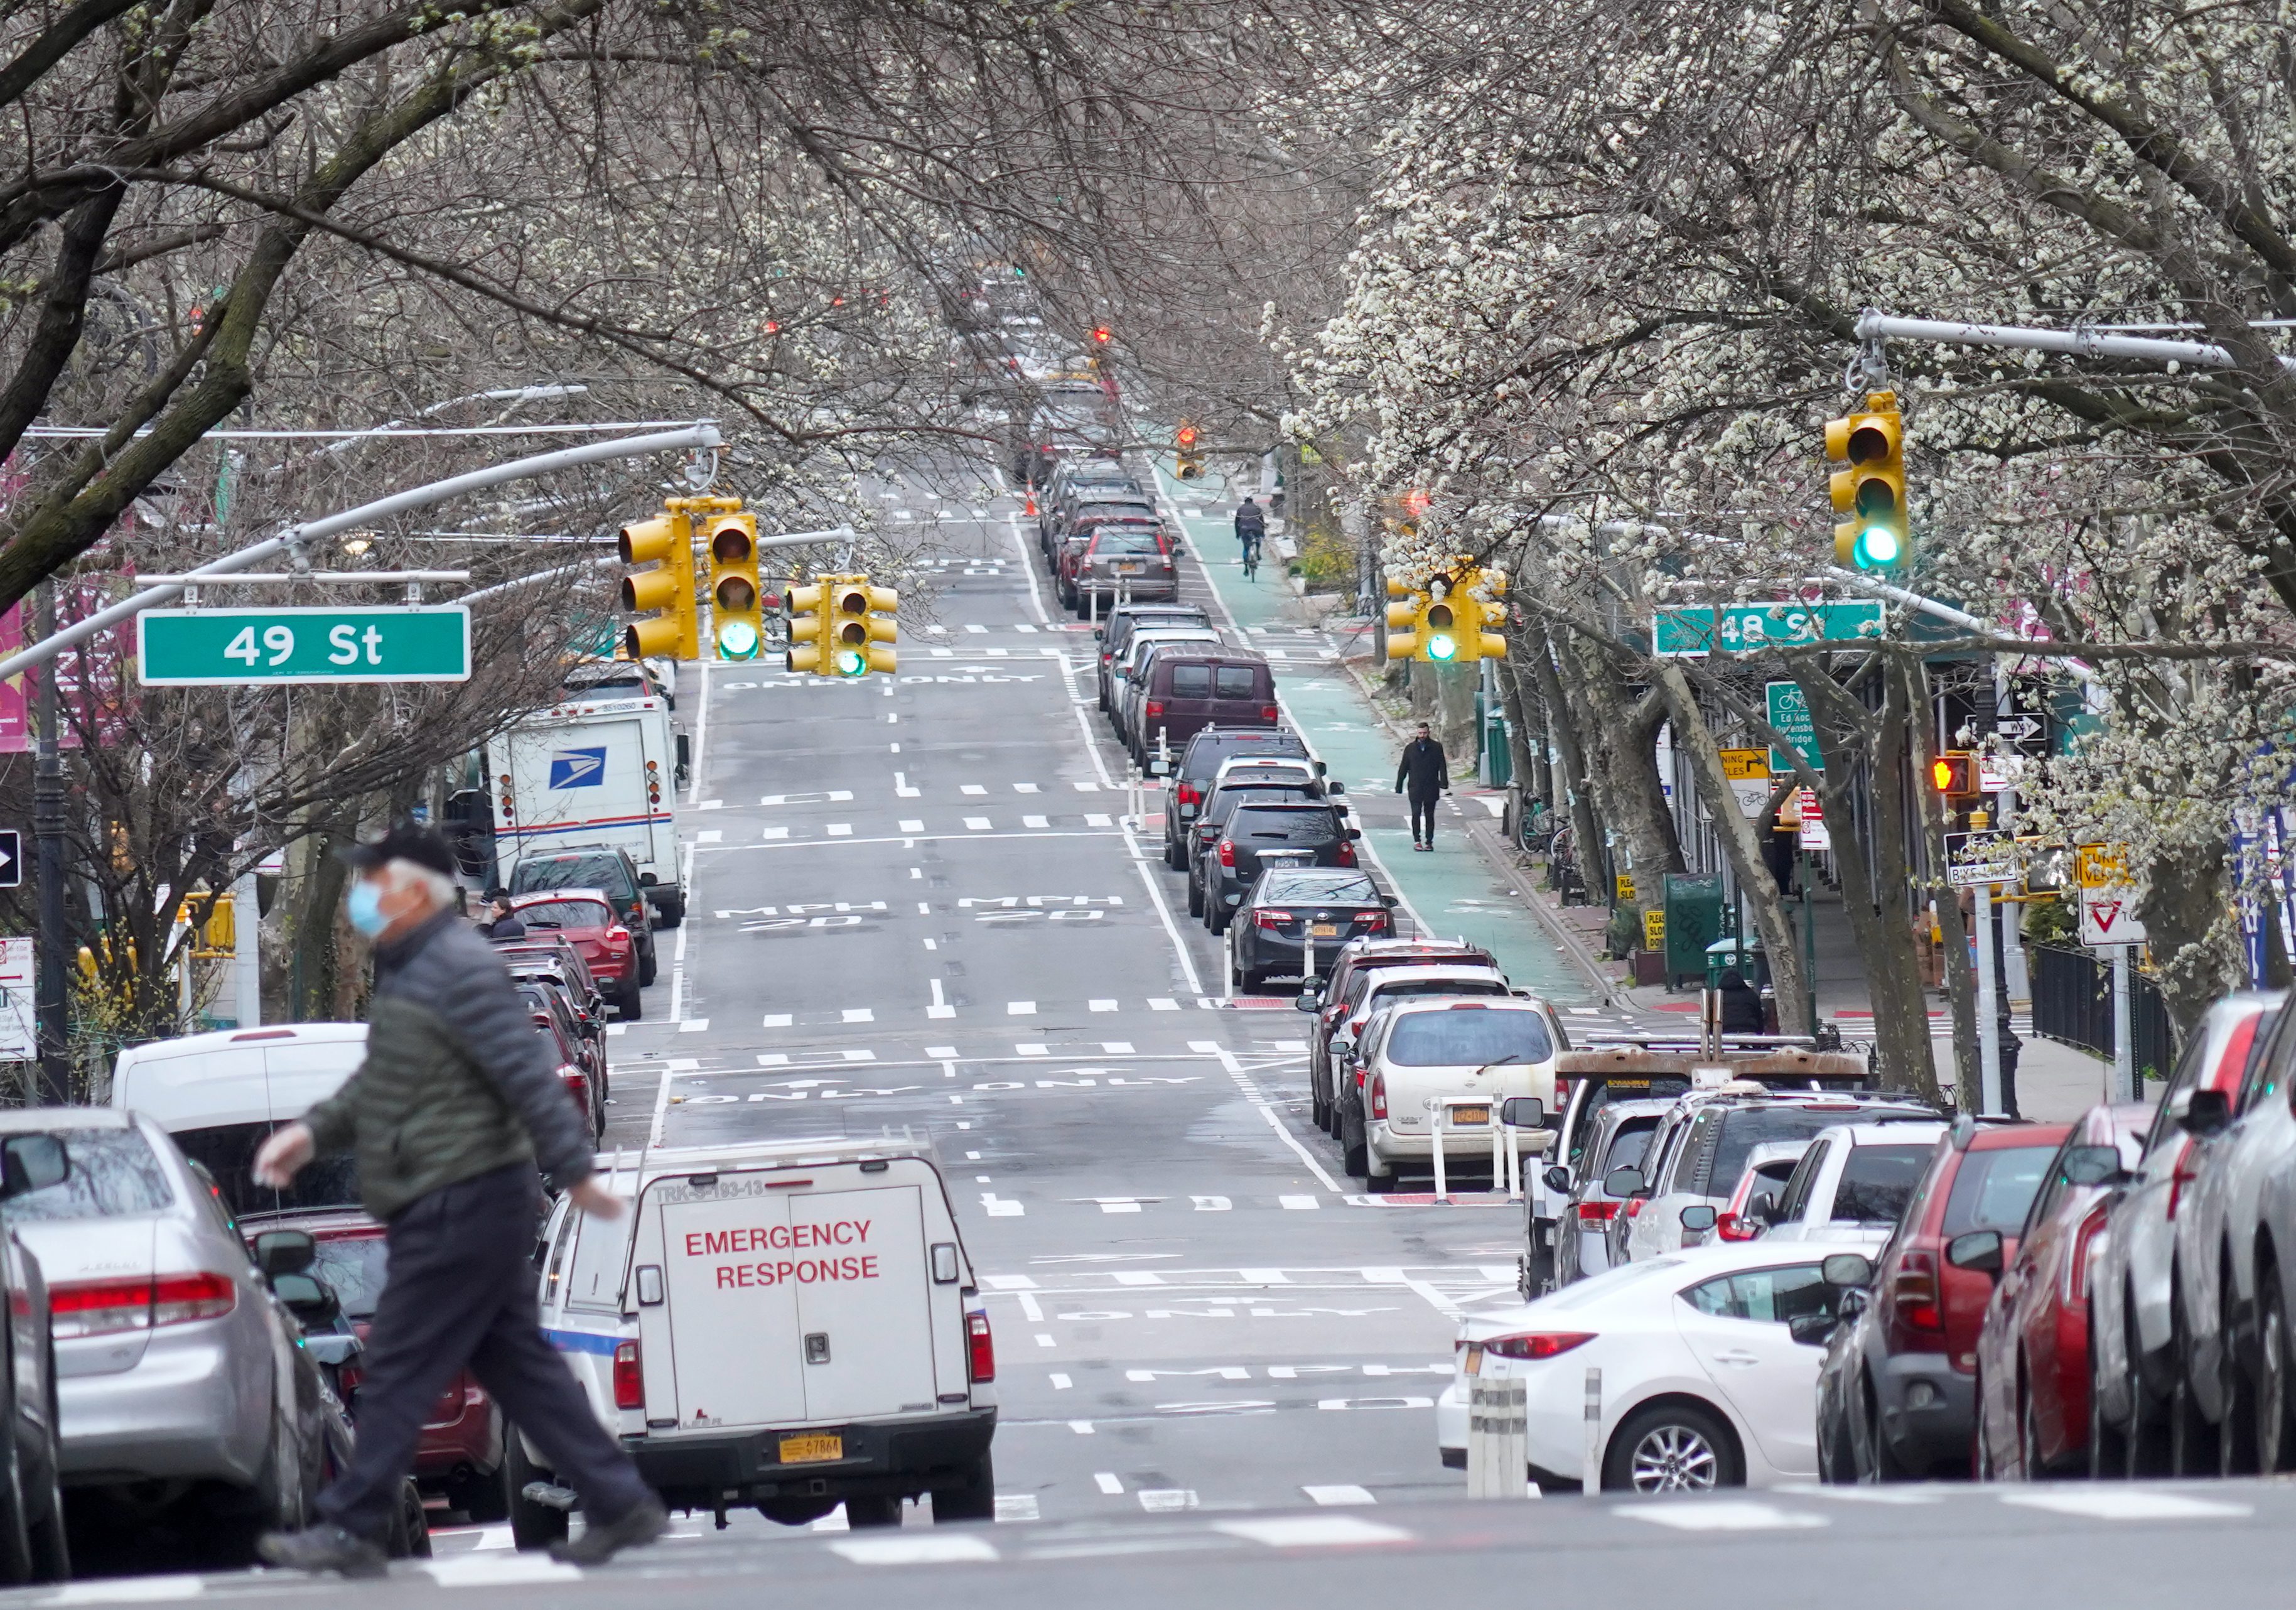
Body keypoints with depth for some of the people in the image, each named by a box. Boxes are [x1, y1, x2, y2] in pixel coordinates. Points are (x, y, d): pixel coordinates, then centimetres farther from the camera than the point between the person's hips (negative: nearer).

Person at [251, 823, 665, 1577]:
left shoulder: (462, 975, -17)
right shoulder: (407, 970, 15)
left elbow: (529, 1077, -22)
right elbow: (378, 1084, 26)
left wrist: (575, 1174, -25)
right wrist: (314, 1131, 13)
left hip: (461, 1208, -11)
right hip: (451, 1209, 11)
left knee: (398, 1371, -4)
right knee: (517, 1366, 11)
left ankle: (350, 1529, 1)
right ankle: (621, 1506, 13)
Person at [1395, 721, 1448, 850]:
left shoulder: (1436, 748, 3)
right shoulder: (1410, 748, 6)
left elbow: (1442, 767, 2)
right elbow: (1403, 769, 10)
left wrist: (1444, 783, -9)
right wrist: (1399, 786, 8)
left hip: (1431, 789, 0)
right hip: (1415, 788, 0)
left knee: (1429, 815, 6)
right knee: (1416, 814, -9)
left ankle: (1429, 841, 14)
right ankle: (1417, 841, -4)